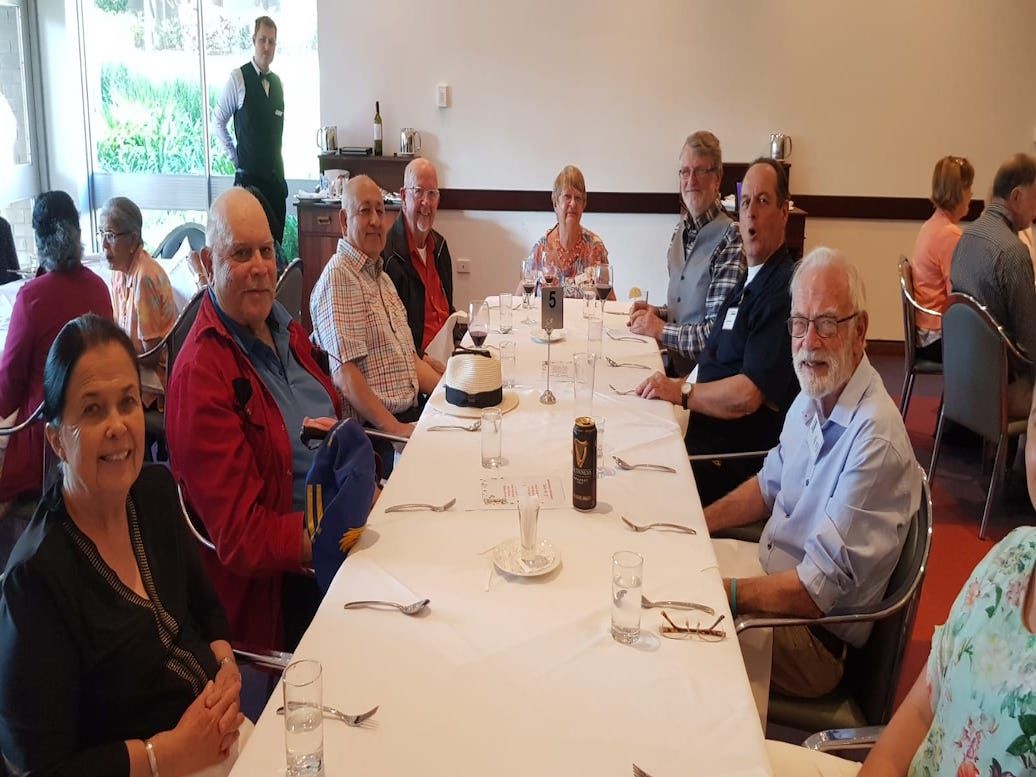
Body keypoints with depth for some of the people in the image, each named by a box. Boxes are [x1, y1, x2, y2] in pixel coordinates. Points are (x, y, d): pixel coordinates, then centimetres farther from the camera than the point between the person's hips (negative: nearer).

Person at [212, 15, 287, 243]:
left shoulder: (277, 82, 12)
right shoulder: (238, 78, -6)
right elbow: (218, 121, 0)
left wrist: (279, 169, 13)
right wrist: (234, 157, -1)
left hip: (276, 174, 6)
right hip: (249, 173, -6)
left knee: (276, 238, 6)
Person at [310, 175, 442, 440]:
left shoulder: (382, 277, 22)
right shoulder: (338, 276, -8)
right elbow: (345, 376, -17)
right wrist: (396, 429, -23)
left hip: (411, 413, 9)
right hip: (373, 427, -9)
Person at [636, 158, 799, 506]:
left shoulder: (783, 290, -15)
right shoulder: (746, 285, 19)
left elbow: (748, 395, -22)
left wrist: (681, 392, -12)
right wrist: (670, 385, 8)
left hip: (736, 455, -9)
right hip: (703, 430, 10)